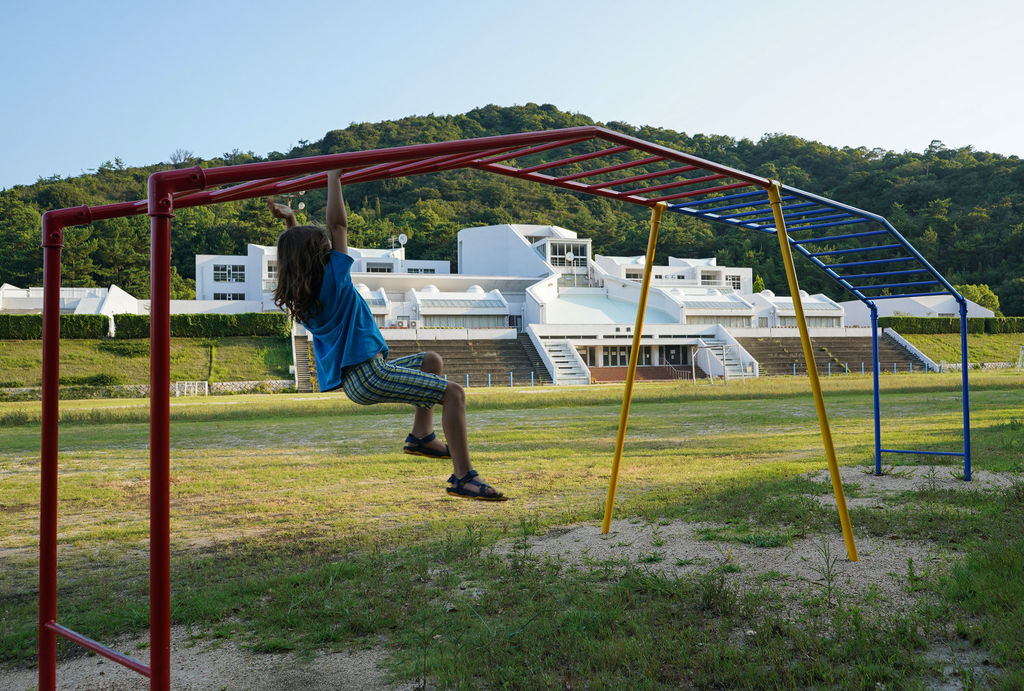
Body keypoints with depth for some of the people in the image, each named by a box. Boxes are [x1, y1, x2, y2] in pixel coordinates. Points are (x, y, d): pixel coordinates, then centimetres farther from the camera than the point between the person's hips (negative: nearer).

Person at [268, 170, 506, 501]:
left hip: (356, 379, 10)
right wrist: (333, 178, -5)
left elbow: (299, 252, 29)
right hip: (368, 377, -10)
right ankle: (463, 477, -18)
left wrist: (289, 220, 27)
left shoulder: (301, 297, 9)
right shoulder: (334, 279, -13)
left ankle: (421, 436, 19)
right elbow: (338, 225, -11)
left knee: (432, 360, 26)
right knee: (453, 393, -13)